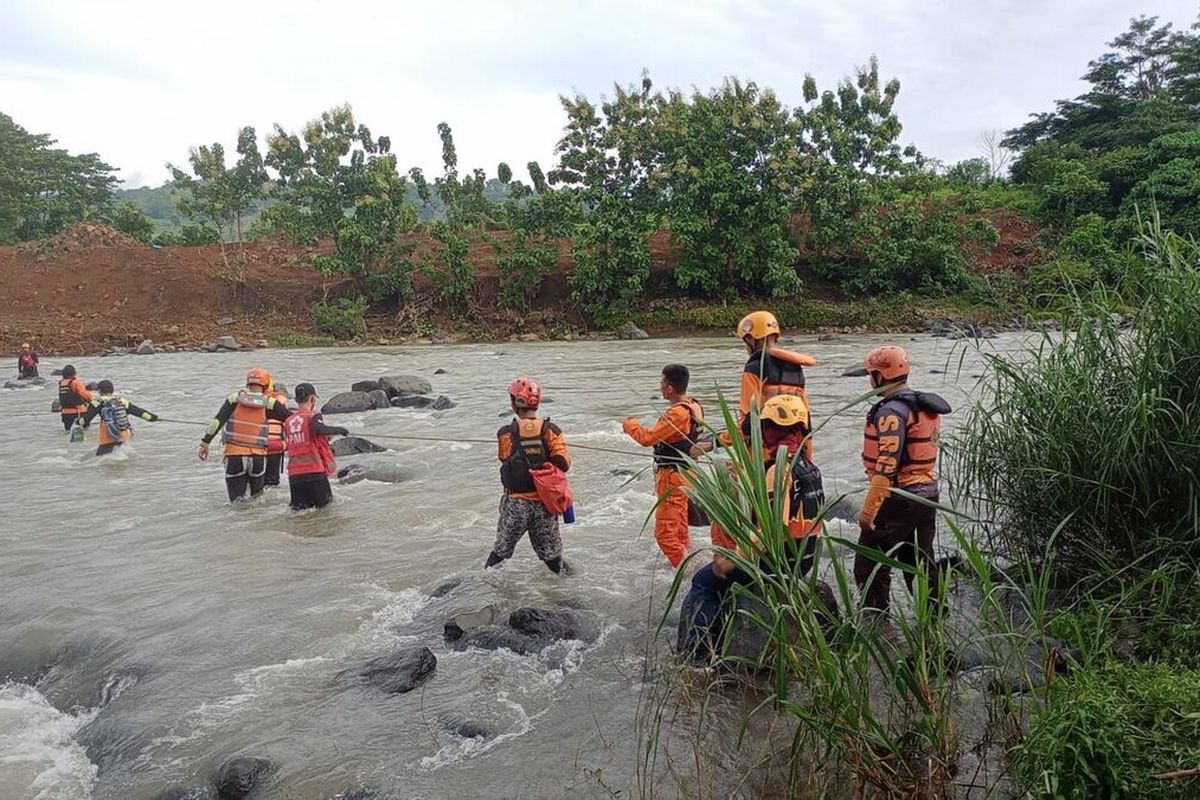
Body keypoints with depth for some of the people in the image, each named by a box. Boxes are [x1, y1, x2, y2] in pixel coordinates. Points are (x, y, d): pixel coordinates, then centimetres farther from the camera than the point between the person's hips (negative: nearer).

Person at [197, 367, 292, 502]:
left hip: (234, 456, 0)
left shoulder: (234, 398, 1)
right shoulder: (269, 403, -3)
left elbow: (217, 421, -4)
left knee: (236, 497, 6)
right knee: (257, 495, 21)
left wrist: (205, 442, -1)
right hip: (258, 457, 0)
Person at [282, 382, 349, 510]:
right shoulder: (313, 416, -5)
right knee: (325, 506, 7)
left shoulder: (288, 421, 13)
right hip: (314, 472, -5)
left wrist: (326, 448, 30)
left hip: (294, 474, 5)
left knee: (299, 509, 12)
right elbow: (319, 429, -26)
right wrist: (340, 430, -11)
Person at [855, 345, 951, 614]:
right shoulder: (926, 407, 12)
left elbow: (886, 467, -23)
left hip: (898, 500, -9)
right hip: (929, 495, 9)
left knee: (869, 568, 0)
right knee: (921, 563, 19)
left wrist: (868, 510, -20)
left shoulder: (892, 410, -17)